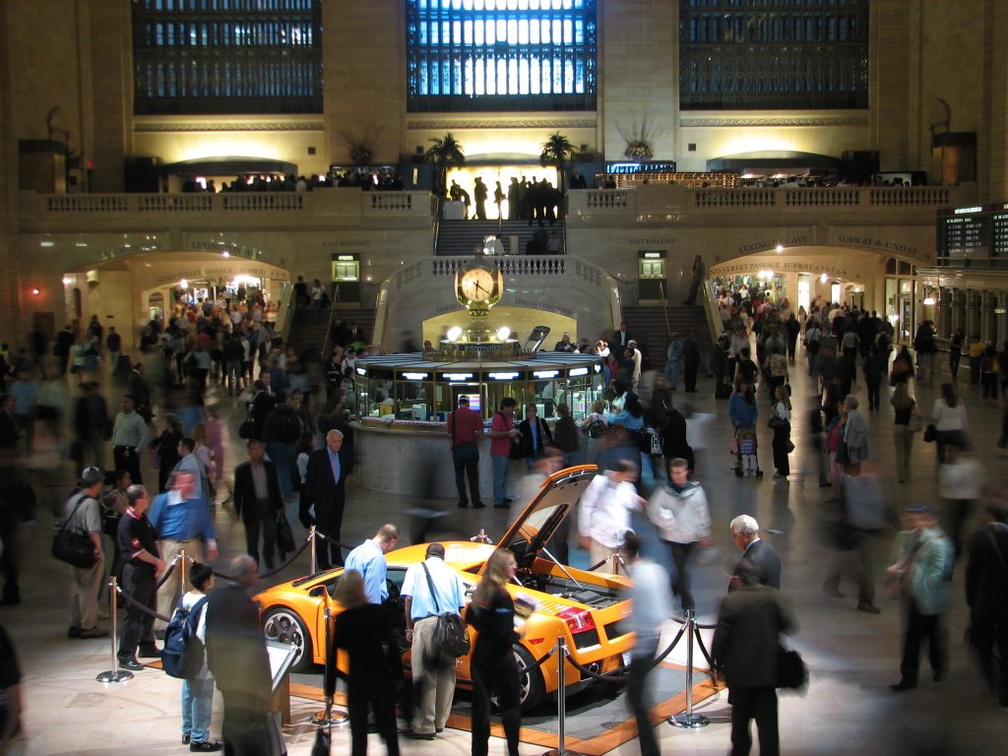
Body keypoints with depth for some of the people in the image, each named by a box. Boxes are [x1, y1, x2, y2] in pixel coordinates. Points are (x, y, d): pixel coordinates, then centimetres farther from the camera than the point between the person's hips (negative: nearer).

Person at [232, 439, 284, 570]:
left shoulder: (270, 466, 2)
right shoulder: (242, 470, -5)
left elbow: (276, 487, 8)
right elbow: (237, 492, -2)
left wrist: (279, 506, 9)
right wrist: (237, 512, -3)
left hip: (268, 506, 2)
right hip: (251, 507, -2)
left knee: (271, 534, 2)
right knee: (252, 540, 6)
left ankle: (268, 557, 30)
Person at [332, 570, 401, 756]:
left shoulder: (341, 620, -6)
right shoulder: (379, 613, -7)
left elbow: (332, 657, -4)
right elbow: (391, 645, -9)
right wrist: (398, 674, 0)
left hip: (356, 682, 0)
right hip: (382, 679, 0)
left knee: (358, 733, 8)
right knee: (388, 729, 13)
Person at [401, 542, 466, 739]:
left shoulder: (416, 569, 15)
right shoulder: (452, 573, 21)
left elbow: (408, 599, 5)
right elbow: (461, 606, 14)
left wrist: (409, 628, 9)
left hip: (425, 622, -3)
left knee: (425, 674, -3)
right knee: (446, 673, 11)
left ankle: (425, 725, -4)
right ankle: (440, 721, 16)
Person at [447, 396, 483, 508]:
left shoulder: (452, 415, -2)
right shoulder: (474, 414, -4)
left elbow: (450, 435, -2)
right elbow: (480, 432, -8)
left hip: (458, 447, 0)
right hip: (471, 447, 0)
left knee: (459, 476, 10)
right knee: (473, 476, 6)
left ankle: (463, 501, 12)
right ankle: (476, 502, 4)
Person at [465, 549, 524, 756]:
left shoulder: (481, 591, 5)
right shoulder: (502, 596, -18)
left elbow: (469, 618, 17)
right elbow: (505, 635, -22)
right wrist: (518, 634, -3)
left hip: (480, 656, 7)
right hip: (499, 659, -7)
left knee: (480, 705, 10)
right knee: (511, 706, 5)